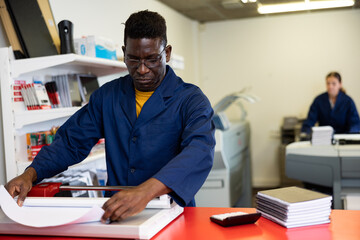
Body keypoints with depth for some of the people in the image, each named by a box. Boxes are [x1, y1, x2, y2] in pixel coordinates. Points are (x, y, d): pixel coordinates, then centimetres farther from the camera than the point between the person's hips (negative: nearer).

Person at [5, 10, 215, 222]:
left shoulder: (191, 100, -5)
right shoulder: (107, 95, 11)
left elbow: (200, 150, -24)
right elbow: (72, 141, 12)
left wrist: (146, 191, -41)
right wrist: (30, 174, -8)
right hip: (114, 214, 3)